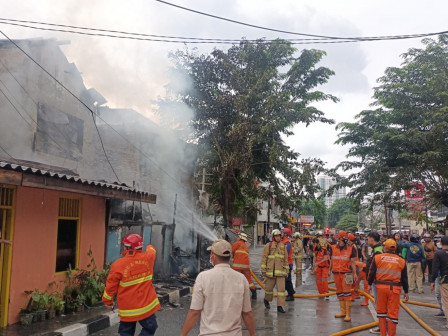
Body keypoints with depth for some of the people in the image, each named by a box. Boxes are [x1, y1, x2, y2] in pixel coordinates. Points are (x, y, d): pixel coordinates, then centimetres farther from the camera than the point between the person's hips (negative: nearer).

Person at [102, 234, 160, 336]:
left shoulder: (118, 265, -13)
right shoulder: (148, 258, -5)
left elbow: (111, 286, -6)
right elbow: (151, 251, 20)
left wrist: (108, 301, 11)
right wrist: (150, 247, 44)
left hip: (128, 308, 0)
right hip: (146, 305, 1)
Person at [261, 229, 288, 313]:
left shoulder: (283, 246, 8)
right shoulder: (268, 246, -3)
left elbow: (286, 259, 14)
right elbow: (264, 258, -3)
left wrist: (286, 270, 12)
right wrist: (263, 270, -7)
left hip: (280, 271, 2)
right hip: (270, 271, -2)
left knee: (281, 289, -4)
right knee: (269, 287, 10)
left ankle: (280, 306, 1)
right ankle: (266, 300, 37)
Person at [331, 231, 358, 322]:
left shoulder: (351, 249, -3)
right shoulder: (333, 248, 5)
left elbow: (353, 262, -1)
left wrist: (354, 273, -5)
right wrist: (330, 270, 15)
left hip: (346, 273, -4)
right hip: (336, 273, 4)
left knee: (346, 293, -7)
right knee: (339, 293, 12)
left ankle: (348, 314, -2)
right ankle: (343, 311, 24)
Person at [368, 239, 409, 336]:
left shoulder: (377, 257, -1)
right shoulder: (401, 261, 4)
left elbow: (372, 272, 0)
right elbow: (404, 278, 8)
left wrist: (370, 284, 14)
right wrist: (406, 292, 18)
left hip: (381, 287, 0)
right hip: (395, 288, 0)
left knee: (381, 310, 14)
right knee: (393, 312, 6)